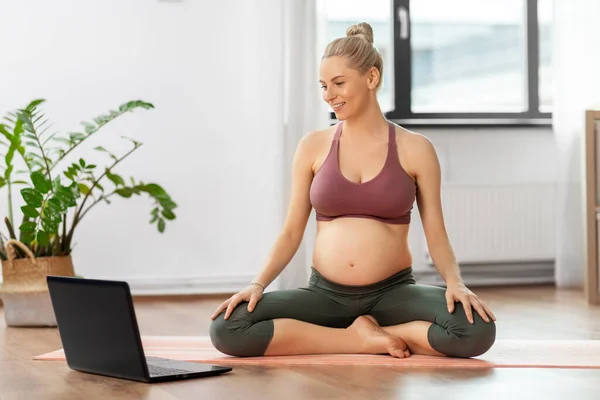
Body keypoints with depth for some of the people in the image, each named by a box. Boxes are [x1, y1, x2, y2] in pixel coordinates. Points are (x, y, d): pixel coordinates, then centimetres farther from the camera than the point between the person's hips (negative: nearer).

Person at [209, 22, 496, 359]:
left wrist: (456, 283, -19)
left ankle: (368, 333, -7)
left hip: (393, 292, -2)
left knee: (476, 330, -32)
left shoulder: (415, 149, 0)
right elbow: (291, 233, 5)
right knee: (227, 329, -24)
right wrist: (258, 284, -11)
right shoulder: (313, 146, 5)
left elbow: (437, 236, 0)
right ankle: (363, 339, -13)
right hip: (325, 293, 2)